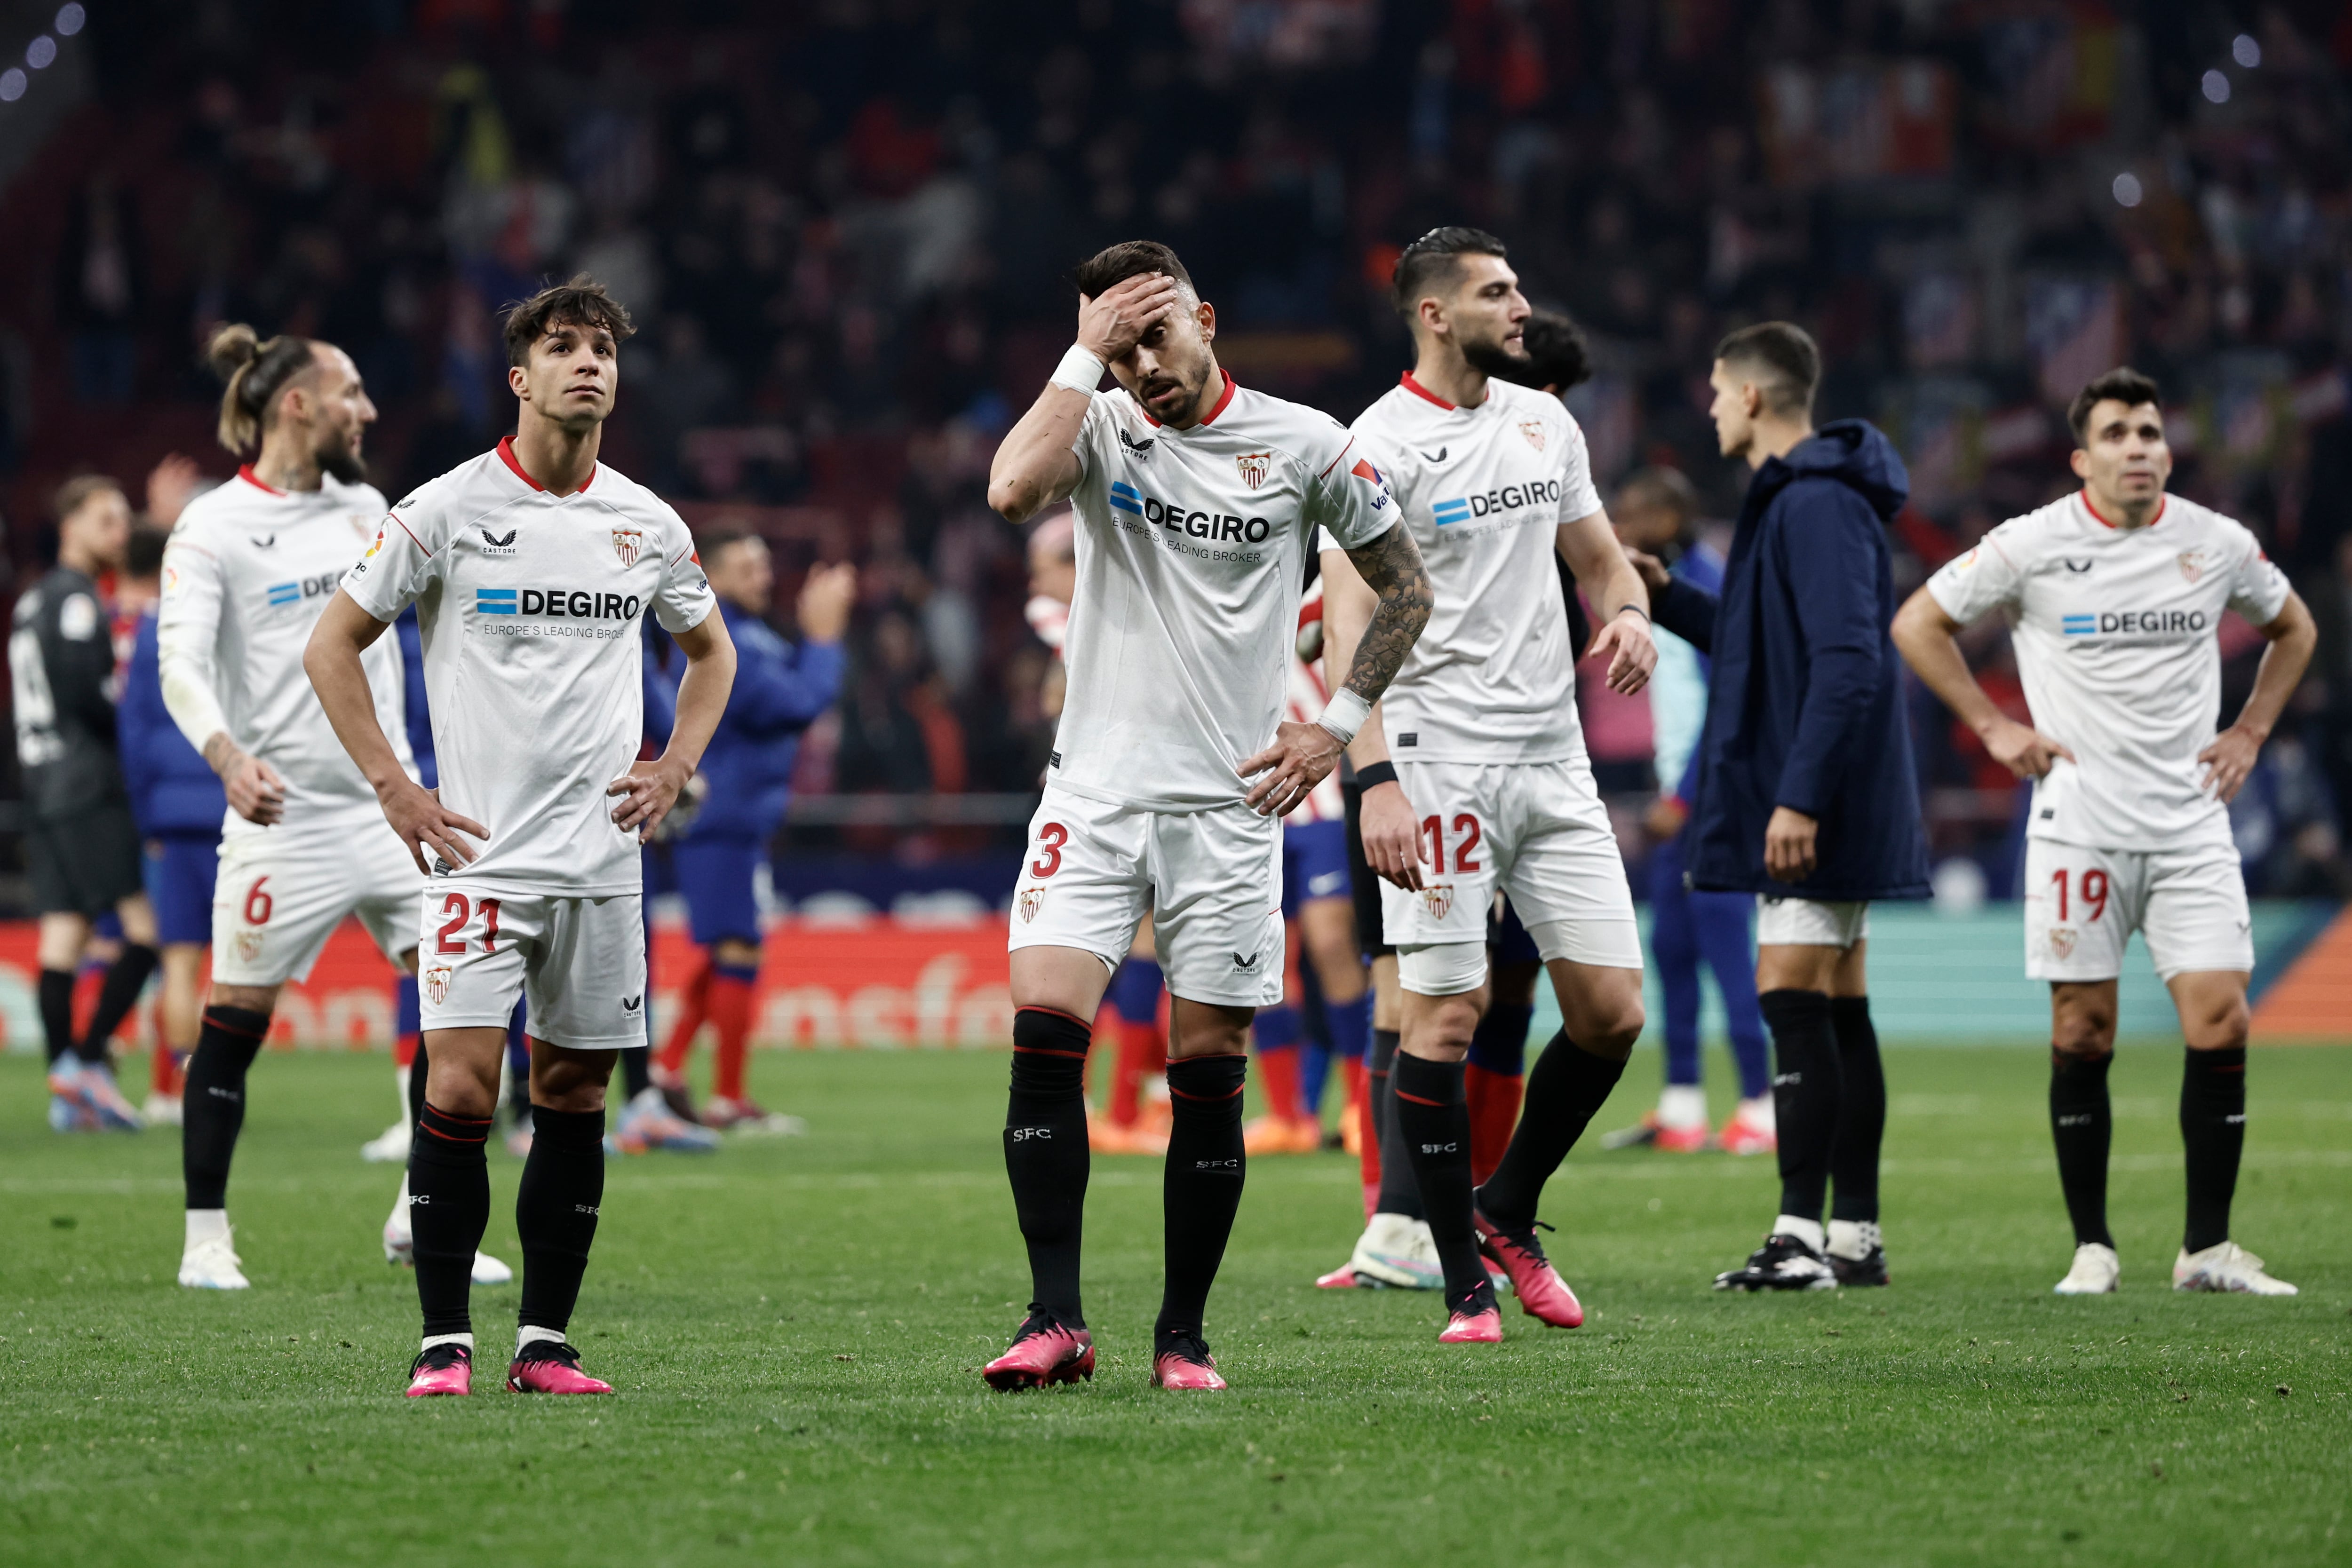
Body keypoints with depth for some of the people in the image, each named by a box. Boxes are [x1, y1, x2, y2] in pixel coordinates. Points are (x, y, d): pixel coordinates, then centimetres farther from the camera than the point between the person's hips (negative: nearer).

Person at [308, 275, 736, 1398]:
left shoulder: (647, 525, 8)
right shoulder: (447, 510, -4)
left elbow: (710, 649, 25)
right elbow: (332, 645, 2)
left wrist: (673, 769, 11)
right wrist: (393, 788, -6)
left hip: (604, 860, 4)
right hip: (478, 851, -4)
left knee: (574, 1097, 5)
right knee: (459, 1092, -12)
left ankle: (544, 1341, 12)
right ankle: (444, 1342, -4)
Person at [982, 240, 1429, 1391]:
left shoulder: (1304, 445, 1)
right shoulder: (1102, 431, 1)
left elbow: (1405, 587, 12)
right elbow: (1012, 489, -22)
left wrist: (1336, 727, 3)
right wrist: (1085, 354, -15)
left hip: (1228, 802, 0)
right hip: (1096, 788, 0)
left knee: (1208, 1076, 1)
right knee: (1044, 1030, -15)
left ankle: (1183, 1333, 12)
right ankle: (1057, 1320, -13)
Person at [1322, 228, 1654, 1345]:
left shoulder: (1545, 423, 13)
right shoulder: (1382, 445, -8)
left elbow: (1599, 554, 25)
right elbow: (1349, 623, -14)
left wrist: (1628, 613, 0)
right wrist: (1375, 778, -25)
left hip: (1552, 756, 6)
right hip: (1439, 758, -6)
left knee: (1612, 1010, 2)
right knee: (1446, 1015, -7)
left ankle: (1506, 1212, 23)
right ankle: (1466, 1280, 4)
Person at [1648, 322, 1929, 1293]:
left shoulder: (1819, 505, -15)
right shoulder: (1793, 501, 17)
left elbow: (1847, 659, -23)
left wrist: (1800, 795, -26)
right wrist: (1664, 594, 21)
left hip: (1815, 809, -10)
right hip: (1819, 809, 10)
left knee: (1793, 1000, -11)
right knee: (1837, 1011, 9)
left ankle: (1801, 1236, -14)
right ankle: (1856, 1237, 11)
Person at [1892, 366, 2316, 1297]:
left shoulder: (2218, 545, 5)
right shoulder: (2035, 545, -4)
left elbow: (2293, 629, 24)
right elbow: (1917, 624, 5)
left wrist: (2249, 733, 13)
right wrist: (1994, 728, 0)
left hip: (2192, 825, 2)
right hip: (2079, 825, -2)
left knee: (2220, 1020, -7)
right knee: (2083, 1033, -2)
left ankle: (2208, 1248, 2)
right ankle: (2092, 1246, 8)